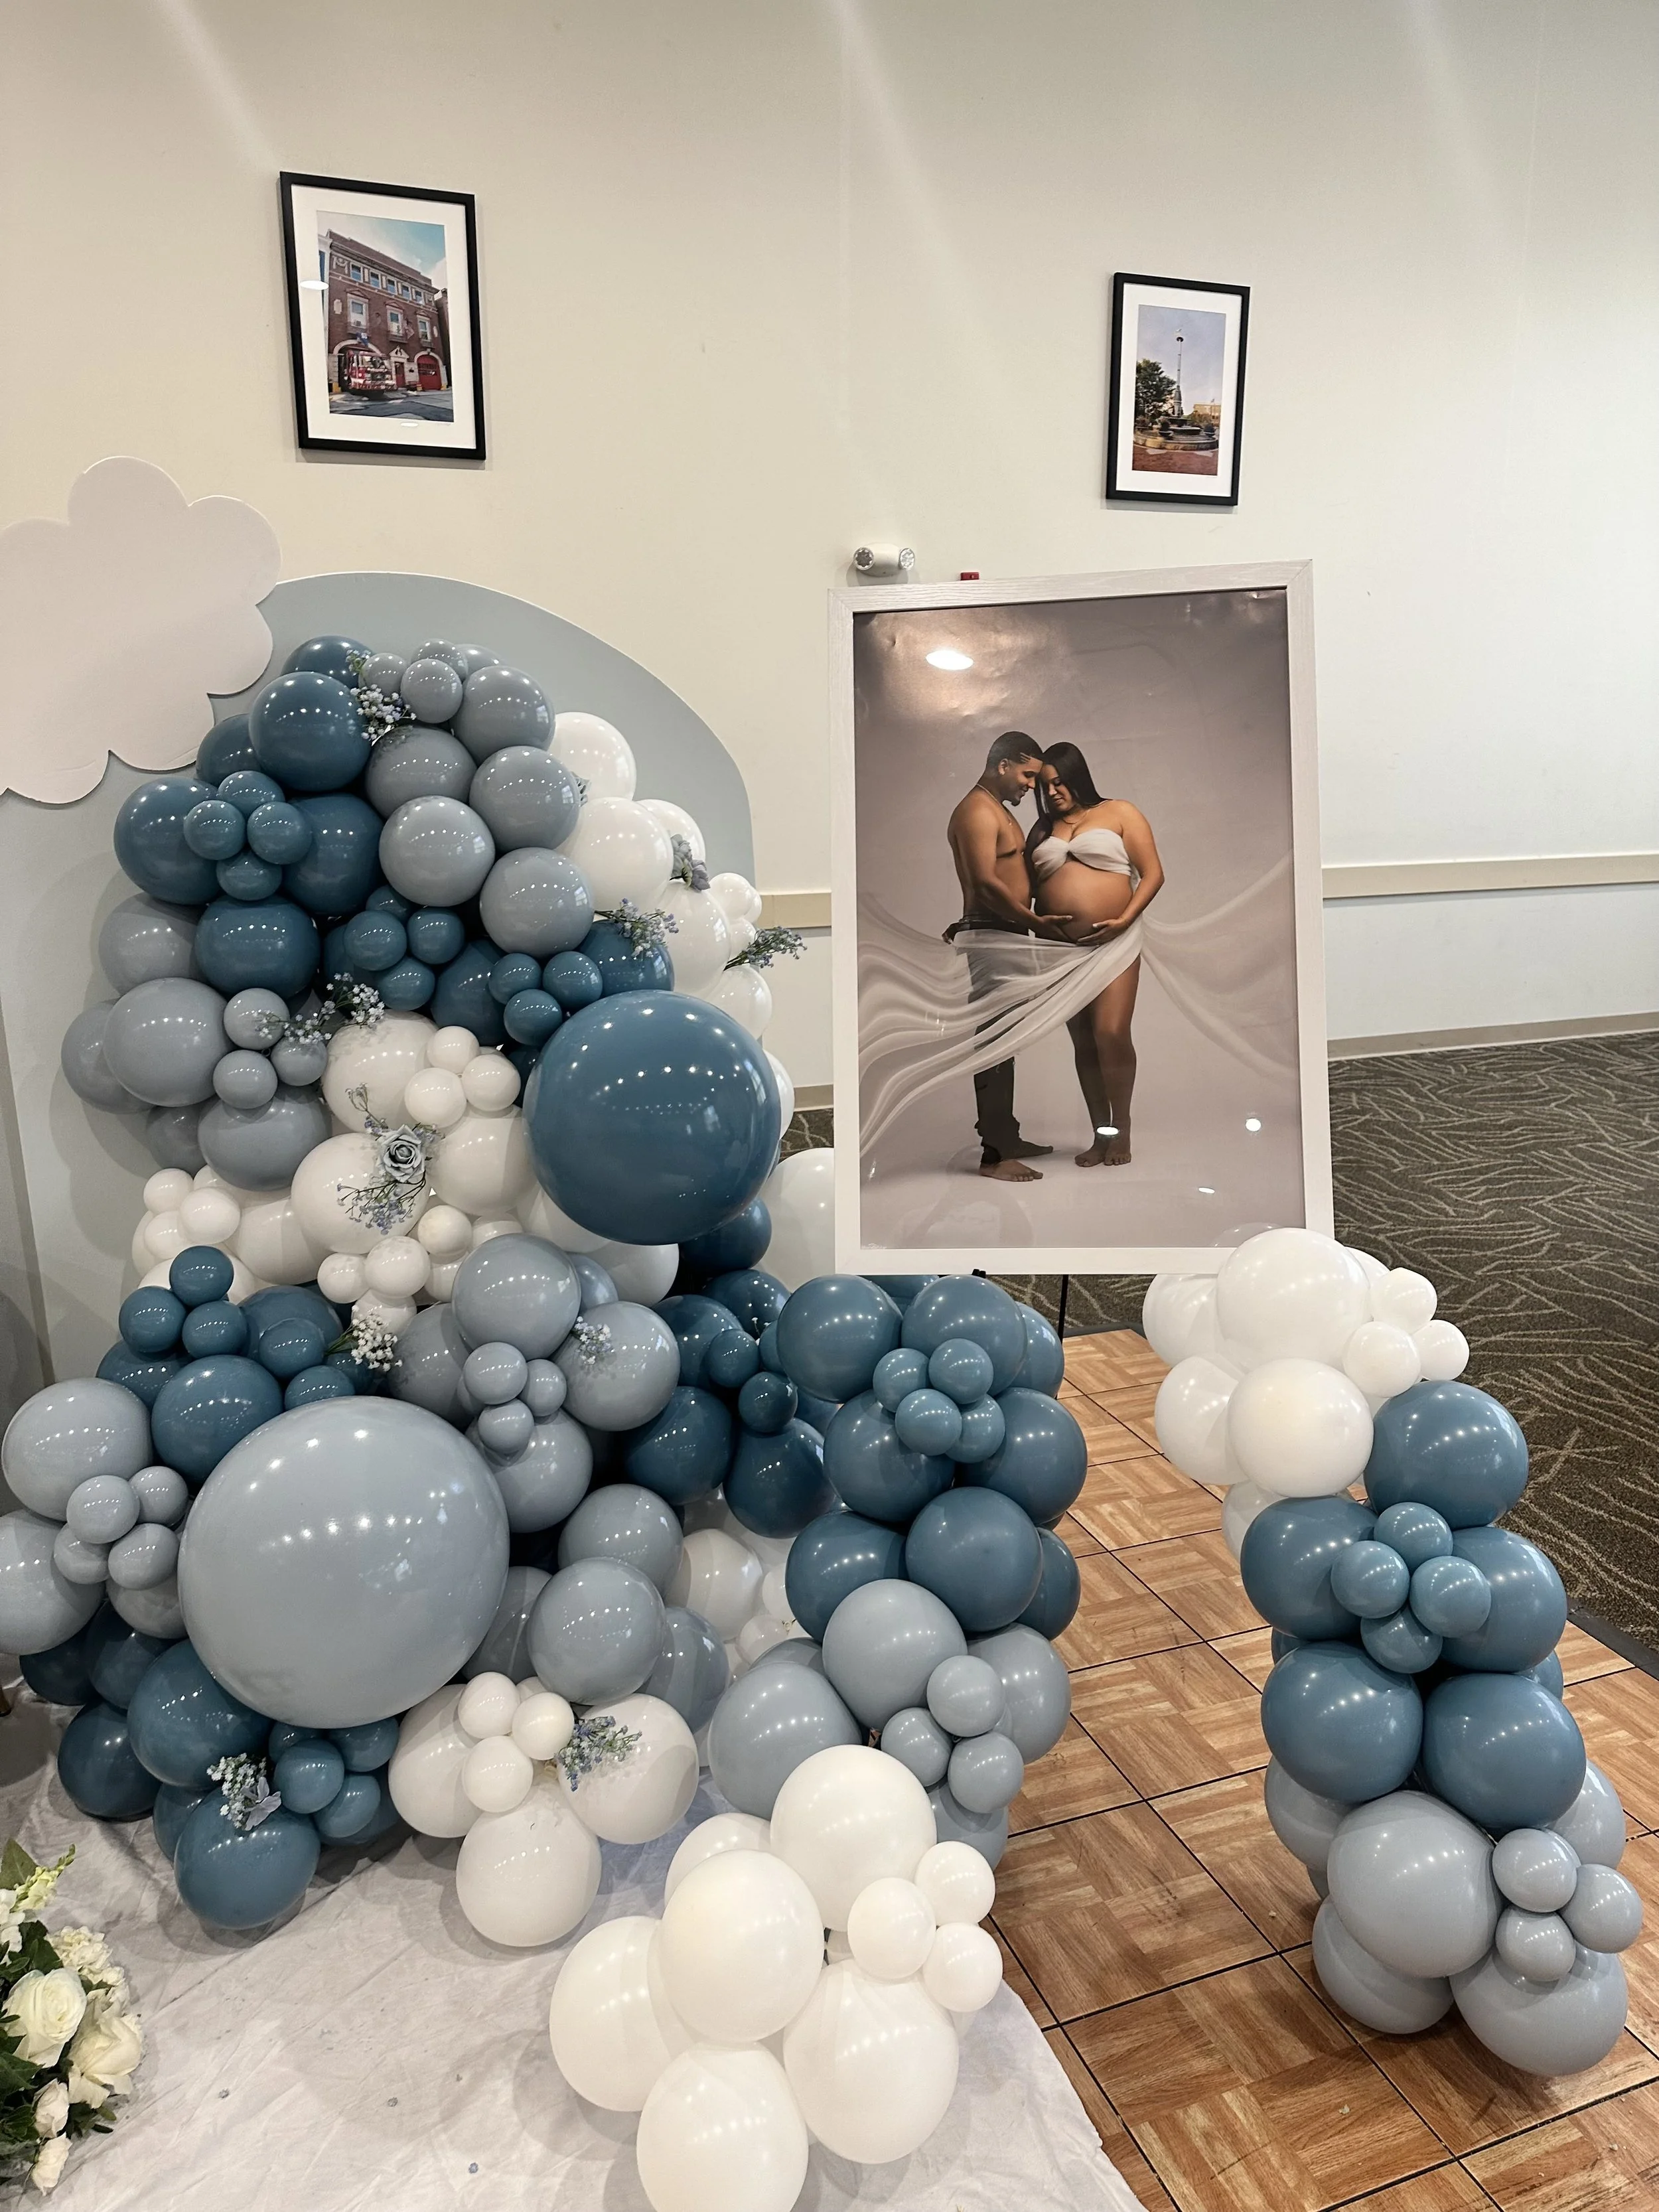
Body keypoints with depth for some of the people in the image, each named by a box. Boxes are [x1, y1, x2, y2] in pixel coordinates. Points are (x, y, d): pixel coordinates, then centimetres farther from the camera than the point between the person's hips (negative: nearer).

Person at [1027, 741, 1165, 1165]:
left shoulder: (1119, 813, 6)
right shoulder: (1042, 830, 17)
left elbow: (1153, 874, -1)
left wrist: (1124, 921, -14)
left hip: (1113, 943, -4)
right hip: (1062, 949, 4)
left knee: (1112, 1034, -16)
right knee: (1084, 1042, 5)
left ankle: (1120, 1130, -1)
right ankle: (1100, 1134, 12)